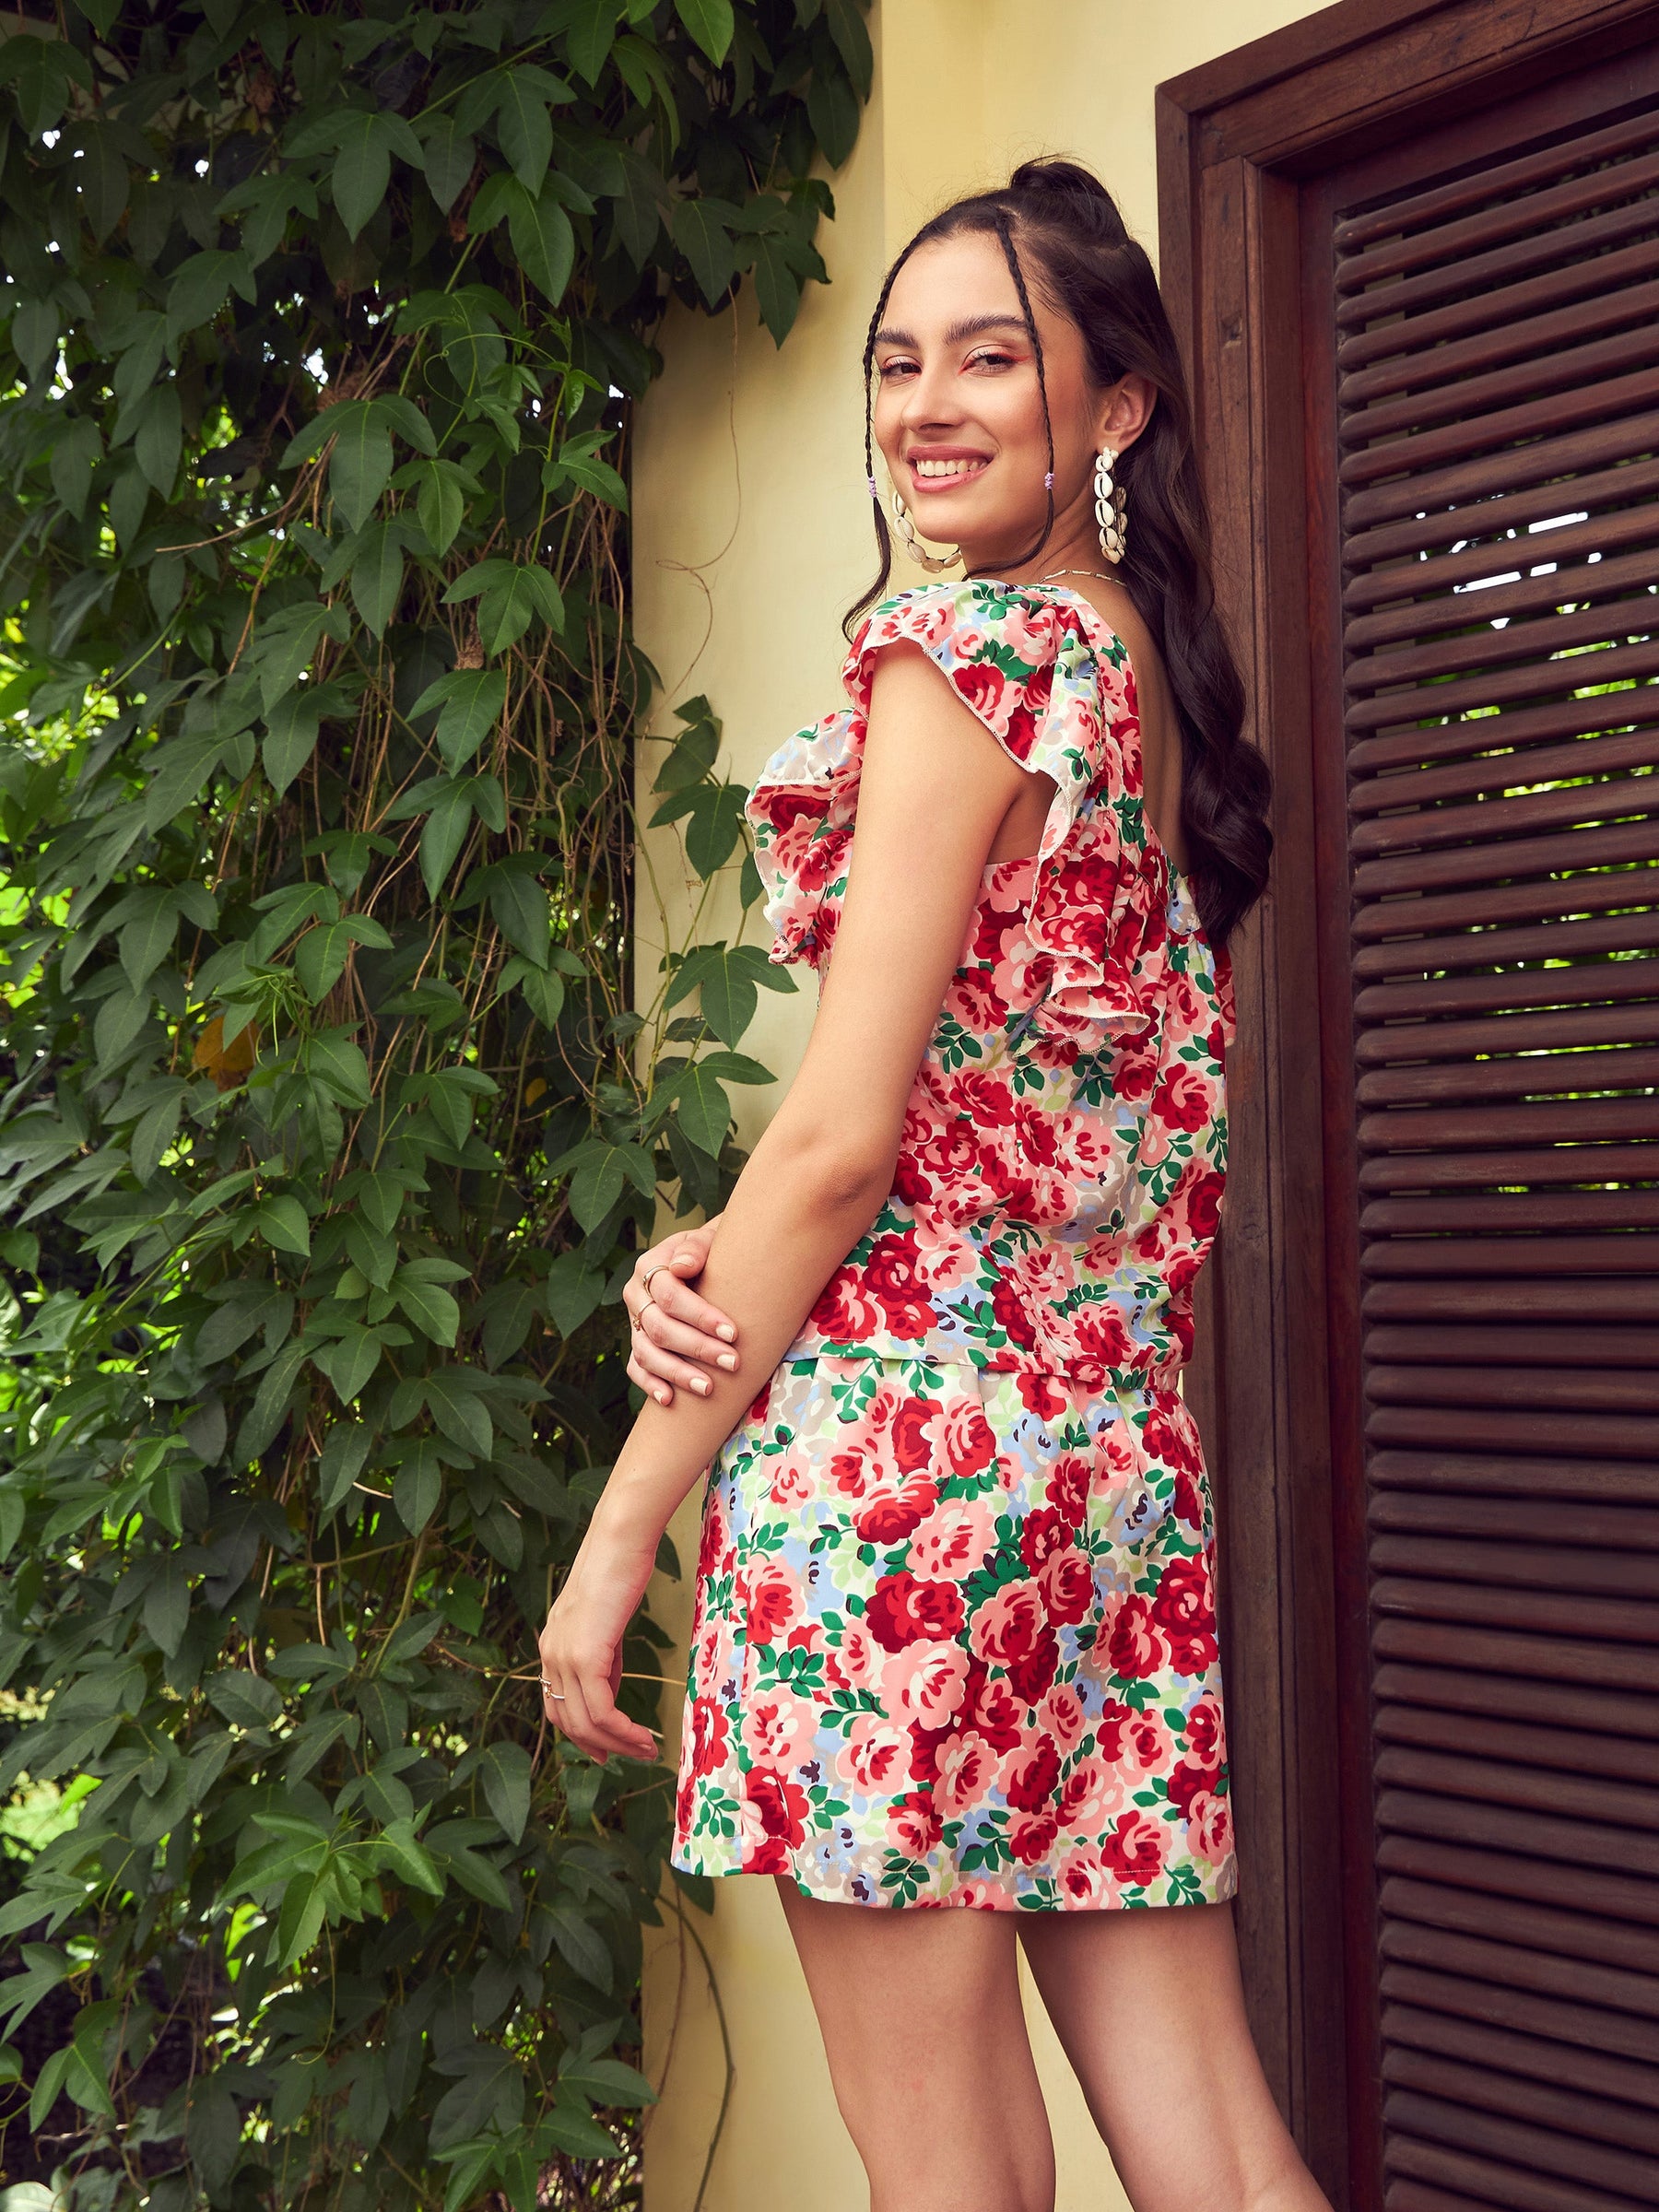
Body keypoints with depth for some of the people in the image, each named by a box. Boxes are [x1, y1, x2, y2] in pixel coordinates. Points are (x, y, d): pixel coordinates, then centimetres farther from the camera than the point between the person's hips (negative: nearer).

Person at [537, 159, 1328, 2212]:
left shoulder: (962, 649, -9)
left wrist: (618, 1534, -9)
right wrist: (721, 1249, 1)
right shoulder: (1153, 678, 17)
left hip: (899, 1430, -8)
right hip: (1117, 1435, 8)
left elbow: (847, 1134, -14)